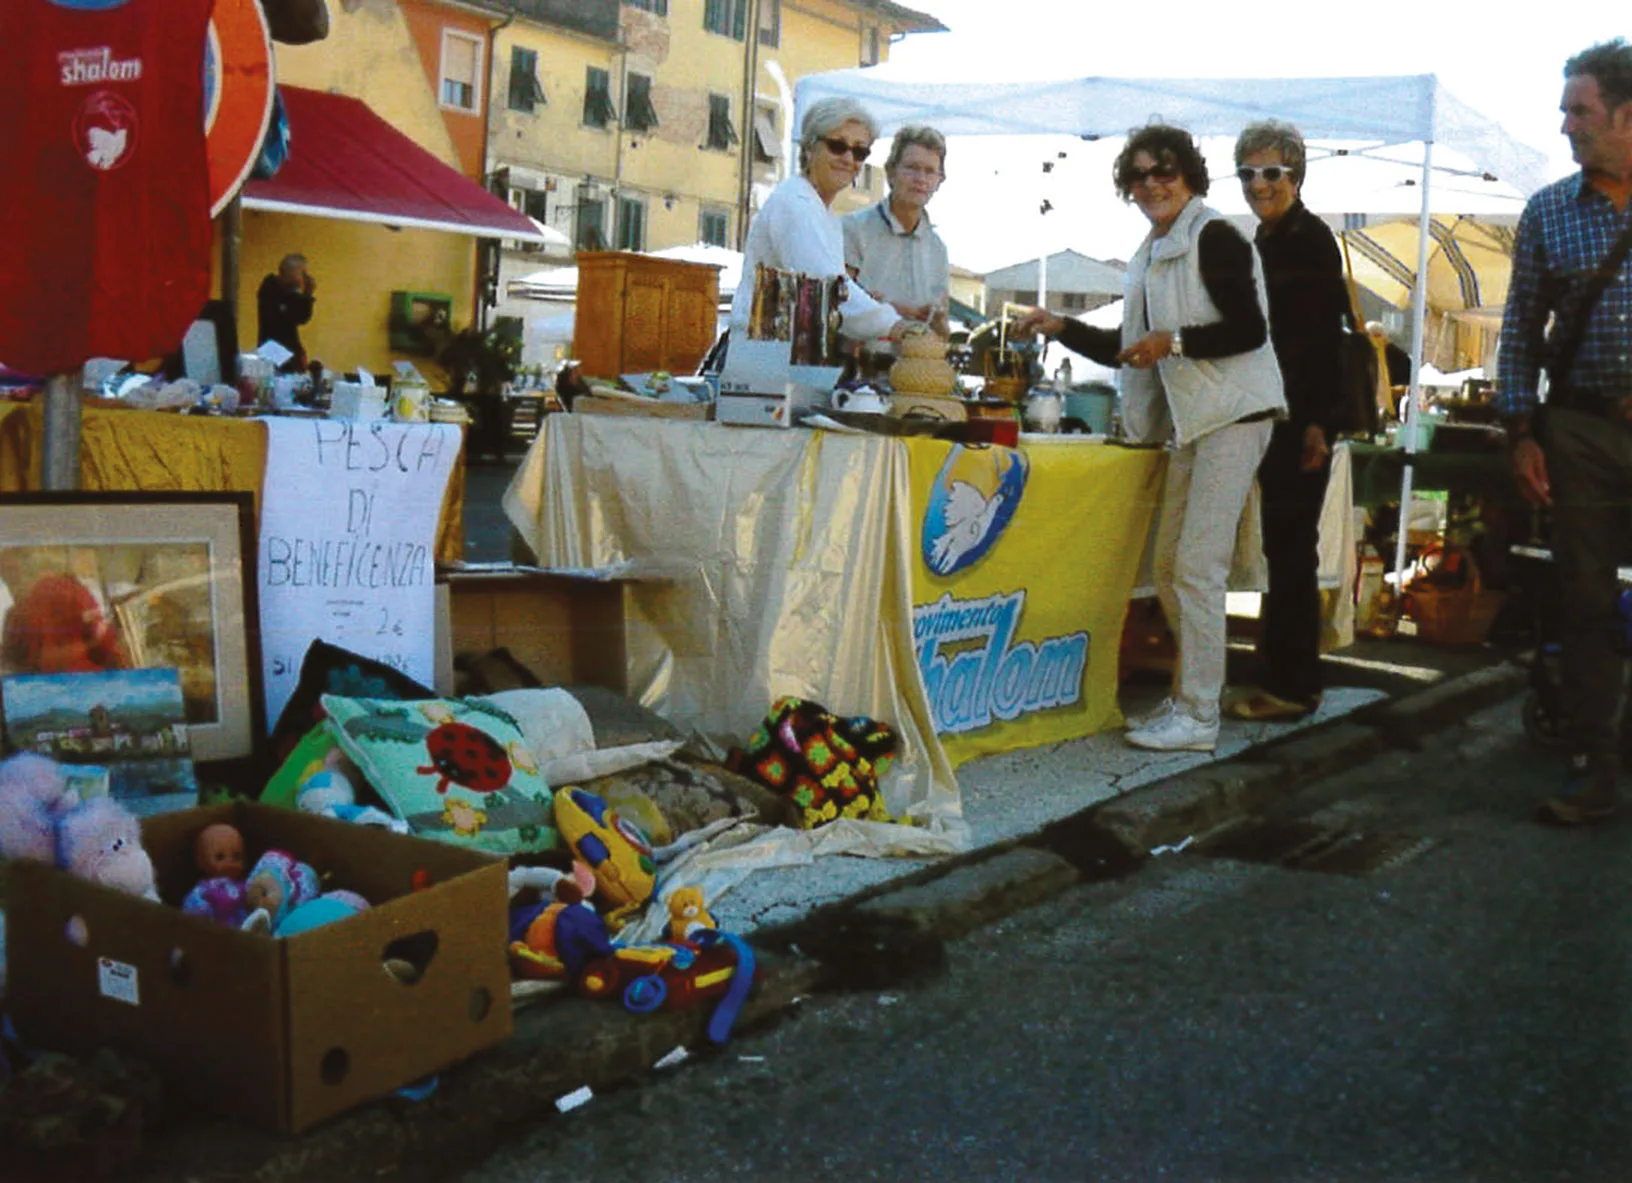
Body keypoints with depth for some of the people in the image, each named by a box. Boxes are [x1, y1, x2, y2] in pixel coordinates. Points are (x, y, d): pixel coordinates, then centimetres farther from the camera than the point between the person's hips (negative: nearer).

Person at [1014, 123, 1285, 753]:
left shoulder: (1213, 238, -9)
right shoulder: (1150, 256, 18)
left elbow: (1250, 330, -15)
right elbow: (1127, 348, 23)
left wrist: (1175, 341, -19)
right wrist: (1059, 327, 15)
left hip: (1231, 416, -9)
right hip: (1192, 419, 9)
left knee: (1197, 566, -11)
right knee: (1169, 565, 10)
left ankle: (1198, 718, -6)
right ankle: (1188, 696, 21)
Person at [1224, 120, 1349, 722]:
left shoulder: (1311, 237, -8)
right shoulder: (1263, 242, 17)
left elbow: (1326, 335, -15)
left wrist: (1317, 422, -21)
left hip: (1302, 416, -9)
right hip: (1274, 415, 9)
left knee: (1290, 548, -7)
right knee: (1283, 548, 12)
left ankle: (1291, 685, -1)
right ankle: (1287, 677, 20)